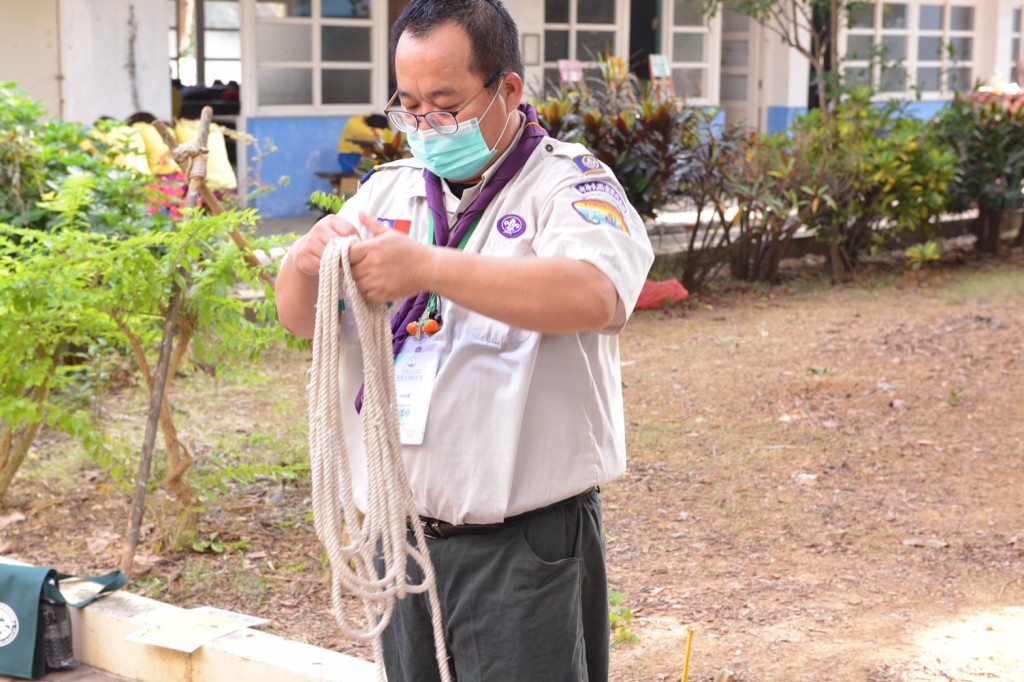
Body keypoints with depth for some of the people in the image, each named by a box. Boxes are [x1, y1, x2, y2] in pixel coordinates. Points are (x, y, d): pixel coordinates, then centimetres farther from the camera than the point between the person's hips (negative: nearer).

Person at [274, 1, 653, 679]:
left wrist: (429, 267, -32)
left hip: (523, 547, -5)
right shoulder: (388, 190, 11)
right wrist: (309, 259, -16)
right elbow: (301, 319, 7)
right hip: (400, 537, 5)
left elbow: (593, 296, -26)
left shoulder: (568, 185, -6)